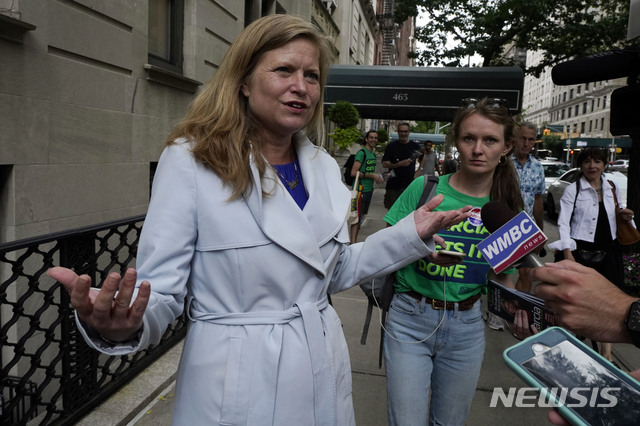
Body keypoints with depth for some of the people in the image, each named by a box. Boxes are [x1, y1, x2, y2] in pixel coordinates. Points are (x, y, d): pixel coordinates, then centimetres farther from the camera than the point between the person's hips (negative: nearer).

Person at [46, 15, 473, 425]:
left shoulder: (324, 167, 2)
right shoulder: (190, 161, -14)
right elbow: (161, 293, -13)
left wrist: (411, 234, 4)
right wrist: (118, 324, -34)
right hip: (238, 388, -5)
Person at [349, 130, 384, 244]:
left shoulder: (373, 154, 16)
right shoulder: (362, 153, -12)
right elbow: (354, 172, -21)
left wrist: (378, 176, 7)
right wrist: (372, 176, -17)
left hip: (369, 189, 9)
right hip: (360, 190, -9)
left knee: (361, 216, 12)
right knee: (357, 218, -9)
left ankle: (354, 241, 20)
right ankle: (352, 244, -7)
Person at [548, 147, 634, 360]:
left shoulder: (612, 189, 10)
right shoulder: (573, 190, -4)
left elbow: (614, 220, 23)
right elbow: (563, 223, -9)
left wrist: (625, 216, 0)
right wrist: (568, 253, -18)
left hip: (608, 252, 4)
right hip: (582, 252, -4)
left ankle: (606, 351, 13)